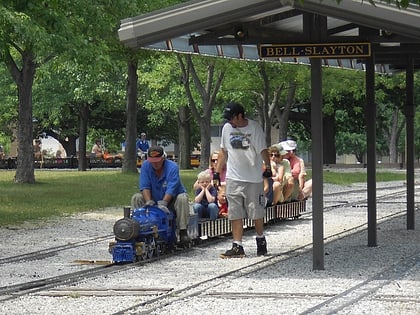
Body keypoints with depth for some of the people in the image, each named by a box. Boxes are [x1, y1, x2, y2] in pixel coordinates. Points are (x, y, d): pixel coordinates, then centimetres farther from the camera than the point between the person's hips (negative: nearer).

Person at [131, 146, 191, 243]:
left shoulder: (172, 167, -20)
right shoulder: (146, 166, -8)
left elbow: (171, 189, -30)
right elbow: (145, 187, -13)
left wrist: (163, 203, -44)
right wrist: (148, 202, -31)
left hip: (171, 199, -3)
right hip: (154, 198, 3)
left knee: (182, 199, -35)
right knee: (136, 198, -18)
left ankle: (183, 232, -32)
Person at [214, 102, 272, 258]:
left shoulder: (254, 128, -6)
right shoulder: (227, 128, 7)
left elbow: (263, 150, -7)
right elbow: (223, 151, 17)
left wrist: (268, 167, -20)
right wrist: (217, 171, 13)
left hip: (253, 178, -3)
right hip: (233, 178, 3)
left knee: (256, 212, 5)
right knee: (235, 214, -2)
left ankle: (261, 240, 27)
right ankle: (237, 247, -1)